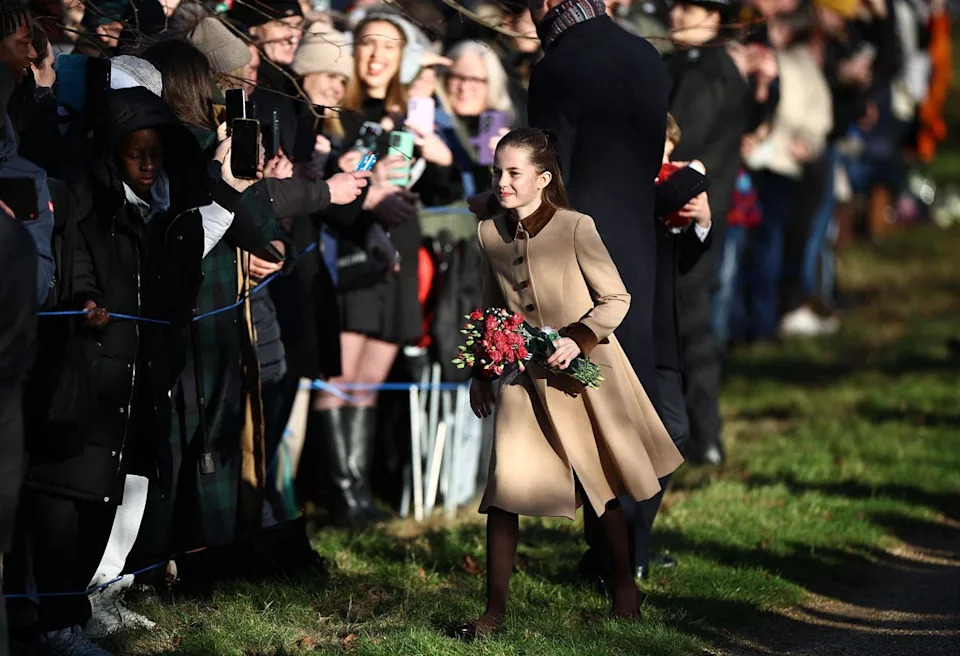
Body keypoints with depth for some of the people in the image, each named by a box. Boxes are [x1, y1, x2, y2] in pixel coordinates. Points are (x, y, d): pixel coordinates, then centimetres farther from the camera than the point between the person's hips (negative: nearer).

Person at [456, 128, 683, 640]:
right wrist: (480, 371, 12)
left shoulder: (576, 228, -15)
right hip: (523, 380, 3)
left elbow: (616, 298, -9)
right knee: (503, 490, -5)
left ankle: (624, 588, 29)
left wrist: (578, 339, -22)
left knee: (603, 485, 9)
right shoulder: (490, 234, -1)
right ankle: (495, 611, 0)